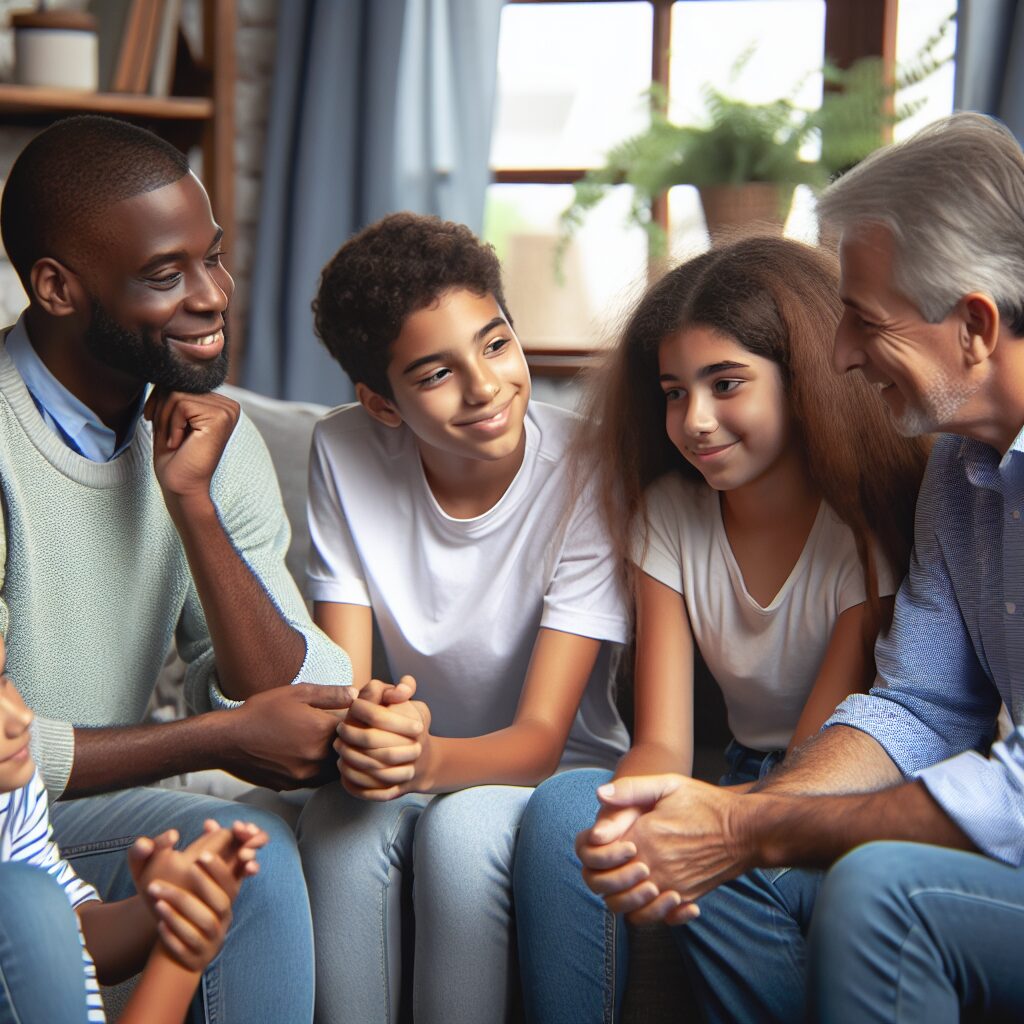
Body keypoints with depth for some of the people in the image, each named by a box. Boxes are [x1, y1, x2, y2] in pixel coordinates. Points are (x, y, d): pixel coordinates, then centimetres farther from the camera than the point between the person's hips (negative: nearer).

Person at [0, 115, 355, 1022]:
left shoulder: (213, 436, 1)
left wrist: (192, 502, -16)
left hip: (88, 808, 5)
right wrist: (220, 739, -15)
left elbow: (291, 708, -5)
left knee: (257, 852, -23)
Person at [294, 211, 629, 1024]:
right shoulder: (345, 454, -10)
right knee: (342, 820, -30)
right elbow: (340, 680, -15)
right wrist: (361, 729, -40)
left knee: (463, 826, -33)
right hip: (419, 759, 2)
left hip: (558, 770, -2)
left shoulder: (588, 473, -20)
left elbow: (541, 737, -21)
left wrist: (429, 758, -43)